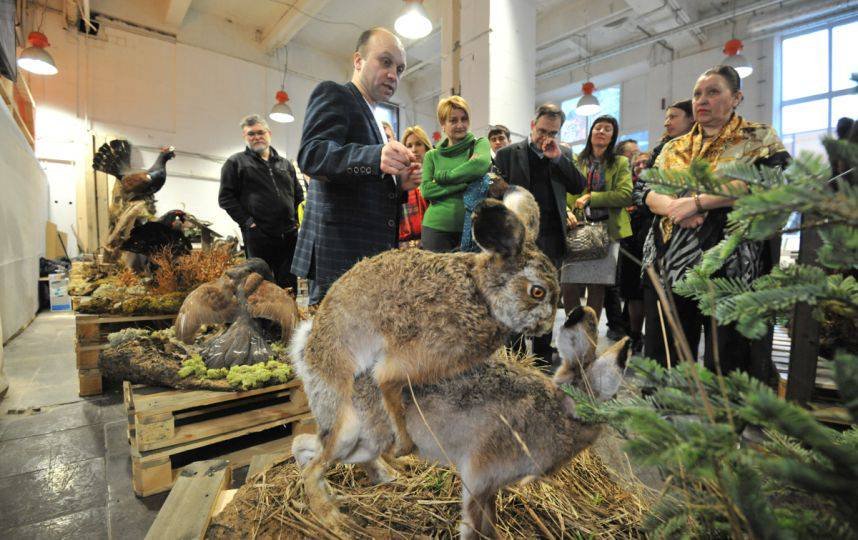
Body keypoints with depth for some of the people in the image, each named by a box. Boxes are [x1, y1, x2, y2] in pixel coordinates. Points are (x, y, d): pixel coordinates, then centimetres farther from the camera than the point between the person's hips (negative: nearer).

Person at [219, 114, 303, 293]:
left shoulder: (285, 163, 20)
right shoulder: (235, 162, 7)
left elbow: (298, 195, 22)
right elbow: (225, 197, 1)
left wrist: (296, 220, 9)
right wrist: (247, 222, -8)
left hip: (289, 235, 4)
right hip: (258, 236, -3)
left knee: (289, 286, 7)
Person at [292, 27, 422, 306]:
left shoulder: (373, 119, 26)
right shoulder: (333, 93, 2)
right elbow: (311, 154, -16)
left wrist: (399, 184, 8)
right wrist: (375, 156, -32)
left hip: (373, 253, 8)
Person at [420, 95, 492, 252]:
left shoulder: (480, 144, 7)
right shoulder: (432, 155, 9)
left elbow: (481, 165, -16)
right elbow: (426, 190, -6)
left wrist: (443, 176, -8)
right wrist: (465, 181, -12)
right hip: (436, 227, 1)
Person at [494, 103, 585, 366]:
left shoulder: (563, 154, 13)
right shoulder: (507, 153, 3)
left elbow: (578, 187, 3)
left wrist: (557, 157, -6)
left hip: (551, 238, 3)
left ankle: (543, 360, 24)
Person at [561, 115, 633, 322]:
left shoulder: (620, 163, 11)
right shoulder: (575, 161, 14)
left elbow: (625, 195, -4)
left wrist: (591, 197, -10)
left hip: (607, 231, 0)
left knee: (597, 288, 1)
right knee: (569, 287, -7)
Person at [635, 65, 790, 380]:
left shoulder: (760, 139, 7)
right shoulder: (673, 148, 18)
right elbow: (644, 190, 8)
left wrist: (696, 202, -17)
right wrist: (672, 207, -13)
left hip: (730, 268, -4)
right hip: (668, 266, 4)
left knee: (726, 361, 1)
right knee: (664, 359, 10)